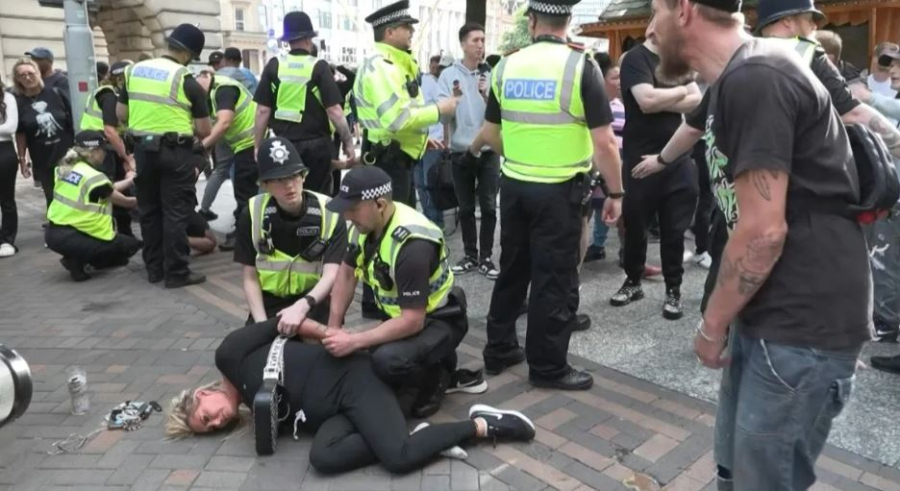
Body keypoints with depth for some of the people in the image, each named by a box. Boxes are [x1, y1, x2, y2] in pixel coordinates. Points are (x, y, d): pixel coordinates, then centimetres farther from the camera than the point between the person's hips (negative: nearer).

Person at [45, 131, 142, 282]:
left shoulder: (65, 170, 8)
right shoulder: (94, 177, -15)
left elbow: (106, 190, 17)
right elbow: (123, 202, 3)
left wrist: (128, 180, 25)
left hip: (53, 234, 8)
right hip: (70, 239, -8)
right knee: (132, 244, 5)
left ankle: (76, 258, 11)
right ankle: (78, 262, -4)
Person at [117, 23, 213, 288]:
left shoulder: (134, 71, 7)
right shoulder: (187, 81, -10)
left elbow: (121, 114, 11)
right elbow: (204, 130, -7)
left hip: (143, 149, 6)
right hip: (175, 152, -6)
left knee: (149, 211, 13)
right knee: (175, 213, -1)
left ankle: (154, 268, 21)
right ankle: (177, 272, 3)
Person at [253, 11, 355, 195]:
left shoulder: (274, 66, -1)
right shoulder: (319, 66, -7)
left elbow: (262, 111, -2)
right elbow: (334, 110, -12)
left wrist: (258, 145, 6)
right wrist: (348, 142, -4)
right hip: (315, 144, -2)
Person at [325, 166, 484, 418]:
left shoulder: (412, 245, -32)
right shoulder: (365, 224, -7)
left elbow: (412, 321, -32)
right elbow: (346, 274, 4)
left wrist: (353, 342, -31)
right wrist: (333, 329, -3)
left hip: (438, 320, -9)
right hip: (399, 315, 9)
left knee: (387, 360, -35)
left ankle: (436, 378, -1)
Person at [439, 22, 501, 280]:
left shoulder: (492, 74, 2)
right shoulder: (449, 75, 0)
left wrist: (486, 95, -18)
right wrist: (452, 100, -26)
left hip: (489, 151, 0)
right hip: (461, 152, 0)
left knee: (488, 207, 2)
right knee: (465, 208, 9)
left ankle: (486, 257, 12)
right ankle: (470, 255, 22)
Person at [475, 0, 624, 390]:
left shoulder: (507, 66, 3)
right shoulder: (581, 66, -10)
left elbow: (491, 133, 10)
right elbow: (603, 142, -13)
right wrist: (616, 192, -3)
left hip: (513, 185, 5)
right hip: (559, 190, -4)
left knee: (512, 270, 17)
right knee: (556, 279, 5)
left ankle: (499, 350, 28)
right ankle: (548, 367, 15)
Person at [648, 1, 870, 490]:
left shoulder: (756, 79, -20)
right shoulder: (738, 79, 13)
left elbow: (763, 230, -22)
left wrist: (711, 325, -10)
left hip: (803, 324, -9)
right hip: (766, 312, 9)